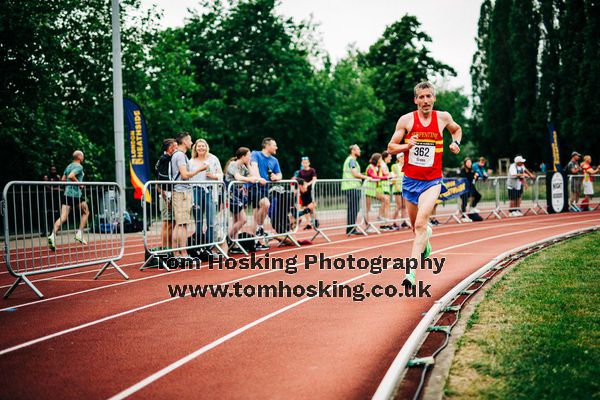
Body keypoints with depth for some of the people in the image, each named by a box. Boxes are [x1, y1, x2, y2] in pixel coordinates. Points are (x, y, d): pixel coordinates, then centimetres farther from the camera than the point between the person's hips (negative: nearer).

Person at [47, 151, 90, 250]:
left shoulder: (68, 166, 18)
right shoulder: (79, 166, -6)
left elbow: (63, 179, 17)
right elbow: (71, 176, -22)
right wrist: (79, 183, -11)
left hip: (66, 193, 6)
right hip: (75, 194, -6)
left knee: (63, 217, -4)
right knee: (85, 212, 18)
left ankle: (53, 235, -22)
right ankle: (79, 233, 10)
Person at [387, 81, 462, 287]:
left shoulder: (443, 117, 2)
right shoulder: (406, 120, -2)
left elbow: (457, 129, 24)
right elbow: (391, 147, 2)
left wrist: (456, 143, 4)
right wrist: (407, 146, -18)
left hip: (432, 181, -2)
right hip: (410, 179, 2)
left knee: (420, 224, -19)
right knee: (416, 226, 14)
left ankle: (411, 271, -21)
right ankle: (426, 240, 52)